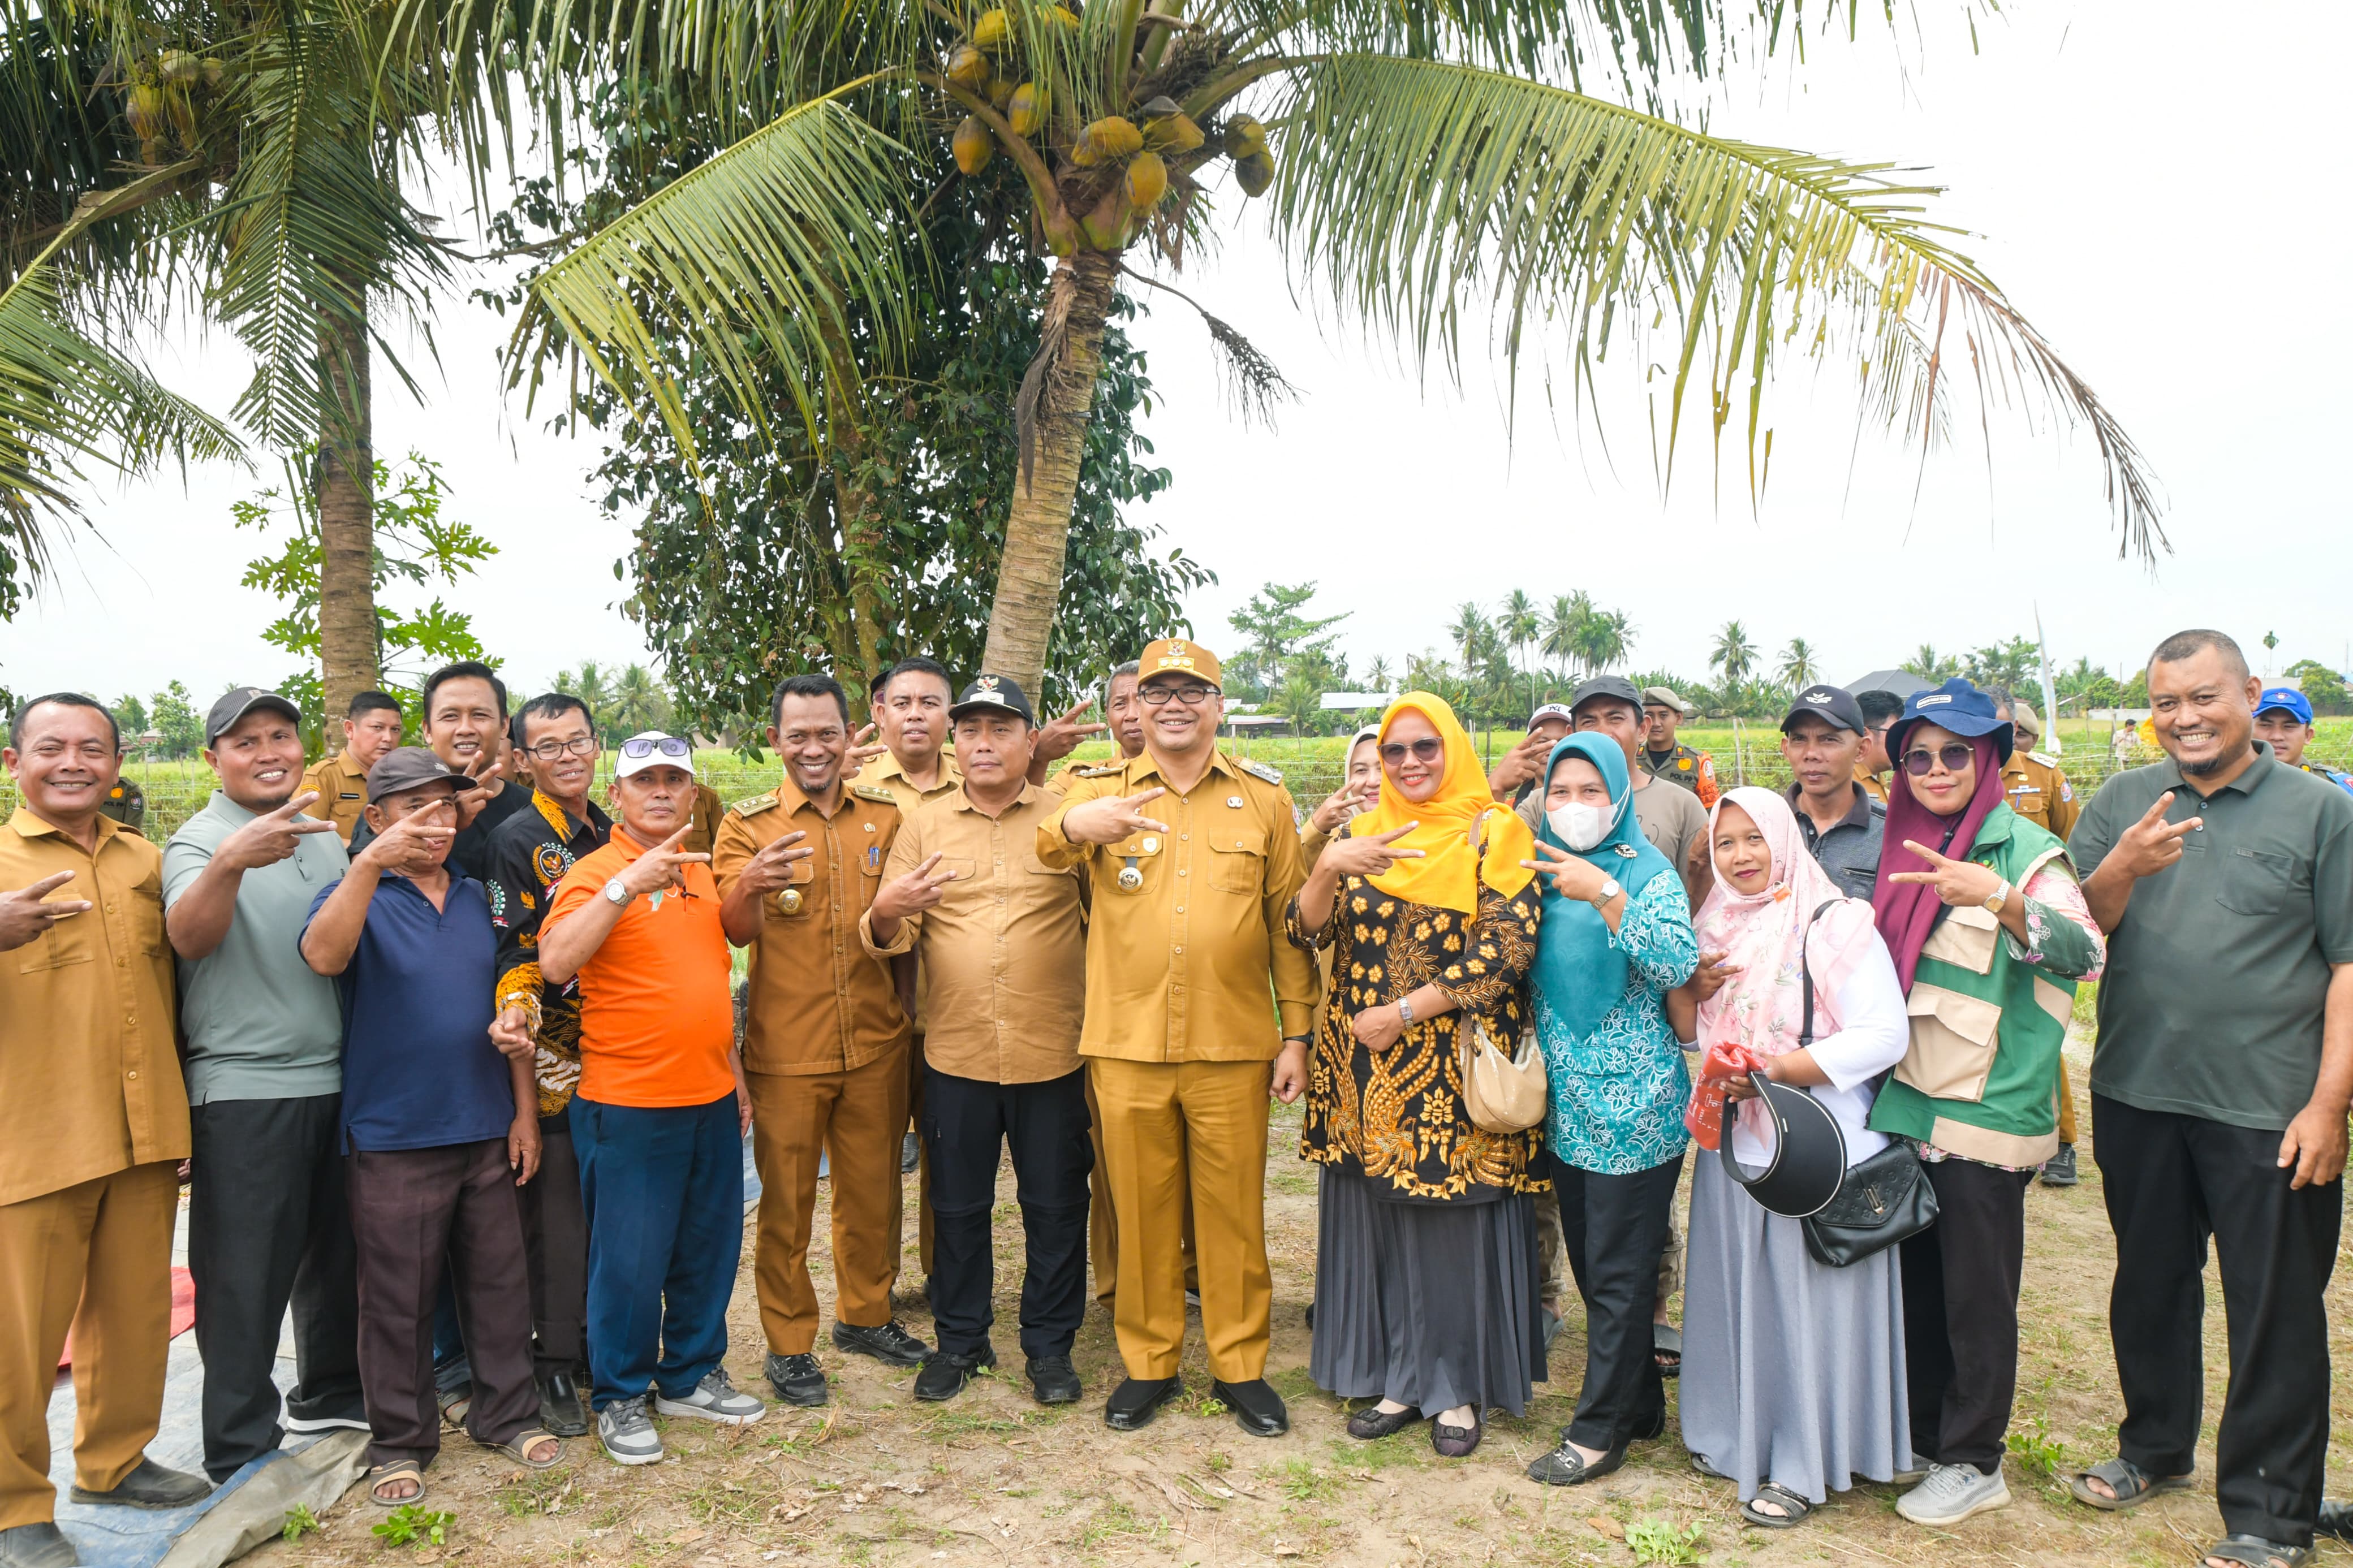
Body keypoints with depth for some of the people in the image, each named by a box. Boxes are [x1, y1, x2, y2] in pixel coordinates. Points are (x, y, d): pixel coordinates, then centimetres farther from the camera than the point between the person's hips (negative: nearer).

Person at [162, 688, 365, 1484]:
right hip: (242, 1090, -6)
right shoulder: (200, 839, -9)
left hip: (334, 1079, 6)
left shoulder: (323, 837, 12)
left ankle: (329, 1392, 36)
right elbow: (188, 938, -28)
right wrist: (230, 862, -47)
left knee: (336, 1253, 18)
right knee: (246, 1275, 0)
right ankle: (239, 1449, 13)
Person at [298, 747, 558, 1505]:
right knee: (398, 1298, 6)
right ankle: (399, 1441, 21)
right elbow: (324, 956, -28)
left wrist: (524, 1109, 9)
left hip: (486, 1128, 4)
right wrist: (371, 863, -39)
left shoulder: (477, 898, 10)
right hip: (394, 1134, -4)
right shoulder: (359, 895, -4)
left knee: (499, 1280, 12)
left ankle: (508, 1413, 27)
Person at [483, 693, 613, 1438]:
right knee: (556, 1210, -1)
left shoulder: (613, 835, 13)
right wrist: (518, 1004, -27)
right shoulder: (516, 840, -6)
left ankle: (606, 1346, 25)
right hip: (554, 1050, -6)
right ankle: (555, 1365, 11)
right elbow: (513, 950, -12)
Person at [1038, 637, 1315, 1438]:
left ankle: (1240, 1364, 26)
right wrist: (1072, 826, -42)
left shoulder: (1263, 797, 6)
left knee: (1233, 1211, 9)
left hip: (1234, 1046, 0)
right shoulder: (1101, 793, 5)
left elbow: (1287, 919, 7)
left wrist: (1297, 1034, 2)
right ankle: (1148, 1363, 28)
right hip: (1127, 1043, 0)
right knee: (1141, 1209, 11)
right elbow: (1046, 848, -17)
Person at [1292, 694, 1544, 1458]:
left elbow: (1505, 949, -12)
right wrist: (1327, 869, -19)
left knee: (1458, 1224, 3)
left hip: (1455, 1074, -4)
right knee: (1374, 1223, 9)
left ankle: (1458, 1387, 20)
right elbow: (1306, 934, 1)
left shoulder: (1494, 834, -2)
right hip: (1363, 1072, 4)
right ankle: (1397, 1377, 23)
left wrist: (1401, 1014, -14)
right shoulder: (1358, 834, 10)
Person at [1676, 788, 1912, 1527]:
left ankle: (1803, 1463, 13)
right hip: (1734, 1141, 6)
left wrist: (1776, 1069, -20)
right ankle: (1737, 1431, 27)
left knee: (1807, 1300, 1)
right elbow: (1696, 1031, 18)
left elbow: (1884, 1034, -16)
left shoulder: (1835, 922, -9)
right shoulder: (1718, 928, 11)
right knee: (1738, 1290, 11)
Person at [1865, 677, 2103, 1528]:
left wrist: (1997, 900, -41)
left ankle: (1973, 1463, 19)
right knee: (1916, 1281, 16)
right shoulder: (1906, 847, 10)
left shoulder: (2024, 849, -9)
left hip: (1986, 1108, -6)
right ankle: (1922, 1437, 31)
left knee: (1977, 1294, 4)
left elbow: (2084, 951, -25)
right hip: (1905, 1102, 6)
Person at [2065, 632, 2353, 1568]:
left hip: (2268, 1109, -3)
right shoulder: (2120, 805, 5)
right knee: (2150, 1285, 18)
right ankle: (2156, 1448, 38)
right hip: (2136, 1096, 3)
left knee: (2275, 1314, 6)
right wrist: (2123, 869, -18)